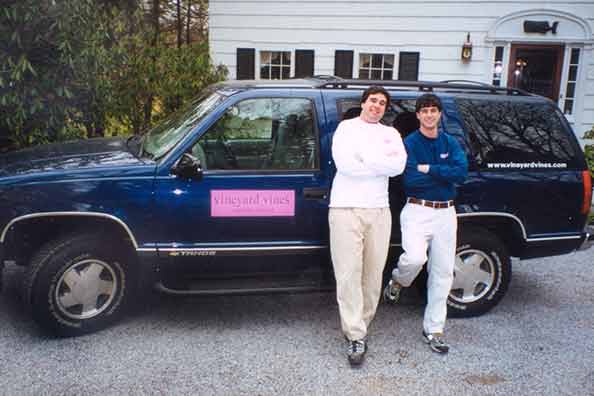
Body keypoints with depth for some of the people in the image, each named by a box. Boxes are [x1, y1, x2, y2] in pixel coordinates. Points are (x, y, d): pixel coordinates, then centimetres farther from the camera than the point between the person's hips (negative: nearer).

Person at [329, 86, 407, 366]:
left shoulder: (390, 134, 15)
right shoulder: (347, 127, 5)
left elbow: (399, 166, -4)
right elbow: (343, 163, -13)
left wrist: (363, 157, -9)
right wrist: (383, 163, -7)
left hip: (379, 211, 4)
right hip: (346, 209, -4)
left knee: (373, 273, 7)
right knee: (349, 273, -7)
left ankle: (357, 325, 22)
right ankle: (356, 336, -2)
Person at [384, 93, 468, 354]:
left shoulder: (450, 143, 10)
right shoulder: (409, 143, -1)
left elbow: (461, 173, -6)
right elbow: (410, 180, -15)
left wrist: (428, 169, -13)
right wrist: (444, 173, -9)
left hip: (446, 213, 4)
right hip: (417, 211, -4)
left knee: (443, 271, 6)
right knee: (415, 258, -28)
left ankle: (434, 329, 18)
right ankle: (398, 282, 9)